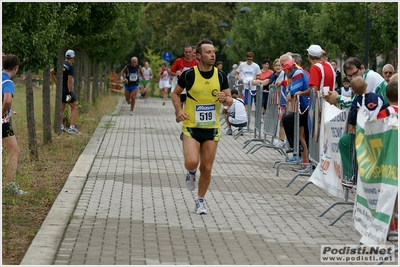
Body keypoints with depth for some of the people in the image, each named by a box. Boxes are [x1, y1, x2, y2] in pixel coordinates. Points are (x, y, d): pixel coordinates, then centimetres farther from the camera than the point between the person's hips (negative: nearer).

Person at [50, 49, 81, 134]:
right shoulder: (70, 66, -15)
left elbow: (51, 72, 14)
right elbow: (69, 80, -19)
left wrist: (56, 82, 16)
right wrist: (70, 93, -18)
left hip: (60, 89, 7)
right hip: (67, 90, -7)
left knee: (61, 109, 13)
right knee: (74, 107, 2)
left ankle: (61, 127, 14)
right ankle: (72, 128, -4)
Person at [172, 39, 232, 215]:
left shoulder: (220, 76, -1)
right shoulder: (189, 74, -8)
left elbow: (230, 100, 4)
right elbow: (175, 93, 7)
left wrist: (224, 99, -19)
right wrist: (179, 110, -10)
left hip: (212, 128, 3)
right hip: (191, 127, -3)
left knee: (207, 168, 6)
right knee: (192, 162, -22)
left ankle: (200, 200, 26)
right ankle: (191, 172, 16)